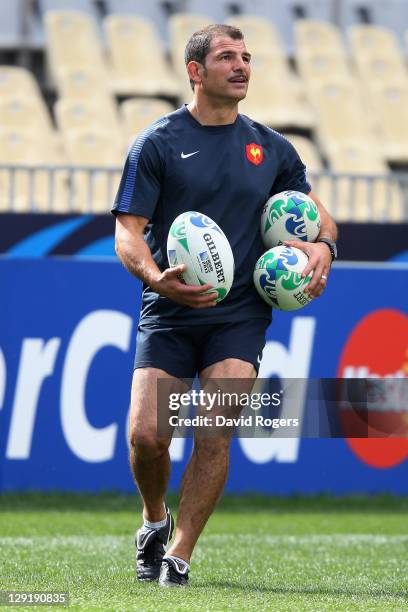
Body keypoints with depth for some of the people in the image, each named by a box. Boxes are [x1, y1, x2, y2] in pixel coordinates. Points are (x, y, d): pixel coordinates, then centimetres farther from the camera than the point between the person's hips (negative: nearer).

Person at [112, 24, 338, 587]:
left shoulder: (271, 148, 10)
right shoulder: (157, 143, 0)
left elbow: (317, 213, 21)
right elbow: (128, 233, -4)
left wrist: (323, 246, -3)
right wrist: (157, 277, -25)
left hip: (239, 317, 1)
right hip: (168, 314, -1)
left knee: (214, 436, -14)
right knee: (146, 435, -11)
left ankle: (179, 555, -1)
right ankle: (155, 520, 20)